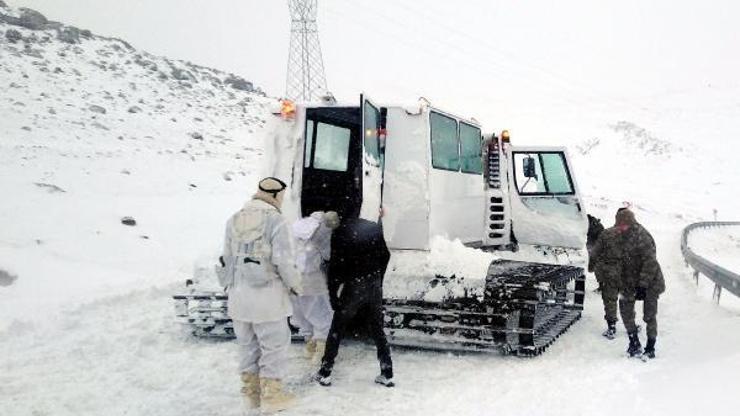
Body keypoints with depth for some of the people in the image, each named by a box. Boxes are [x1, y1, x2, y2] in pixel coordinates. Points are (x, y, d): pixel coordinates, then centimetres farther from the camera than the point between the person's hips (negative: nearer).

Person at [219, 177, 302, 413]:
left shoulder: (235, 219, 8)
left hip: (238, 294, 6)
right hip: (266, 295, -6)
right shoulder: (275, 220, -11)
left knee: (248, 345, 18)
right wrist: (295, 285, 0)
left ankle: (251, 393, 27)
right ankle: (271, 395, 15)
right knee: (275, 345, 8)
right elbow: (284, 261, -16)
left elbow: (228, 259, 9)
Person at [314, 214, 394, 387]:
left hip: (353, 287, -4)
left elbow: (335, 265, -12)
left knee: (336, 330, 10)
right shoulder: (375, 227, 3)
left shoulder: (340, 232, -10)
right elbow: (385, 256, 9)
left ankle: (325, 373, 14)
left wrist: (333, 294, -6)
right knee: (378, 330, 13)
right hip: (375, 287, 4)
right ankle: (387, 374, 15)